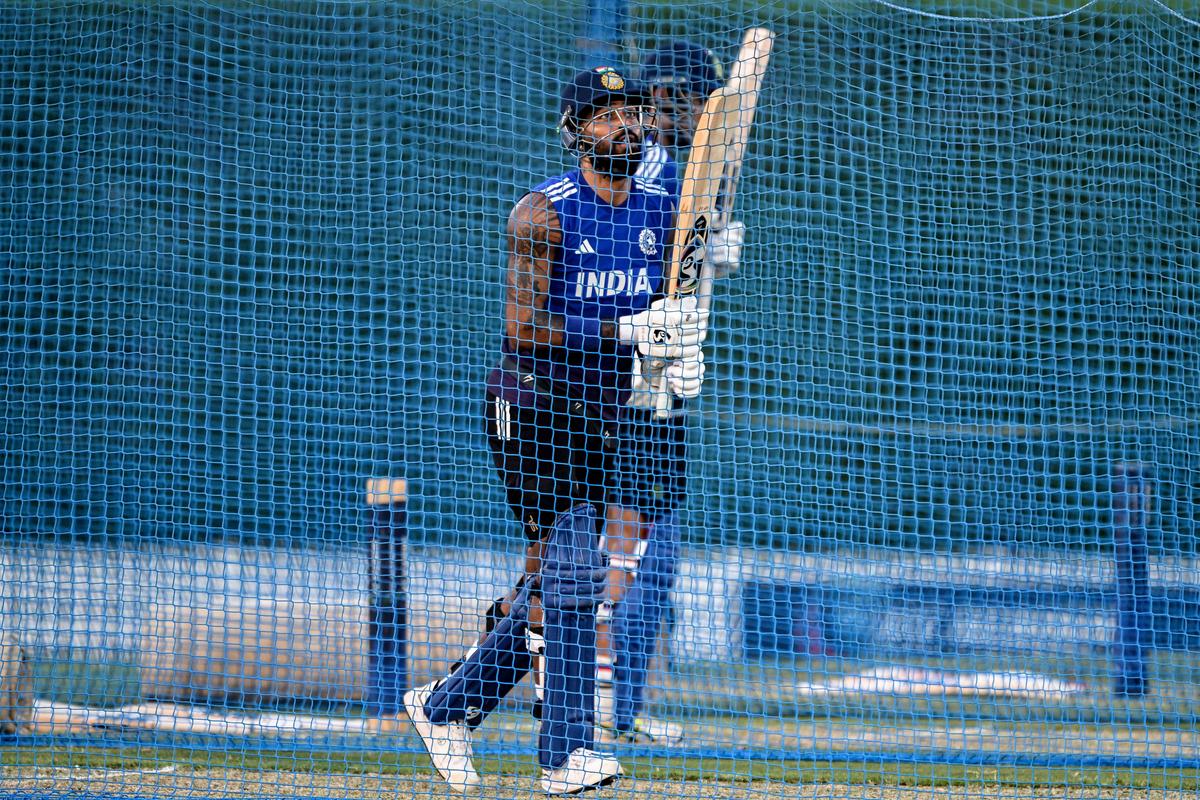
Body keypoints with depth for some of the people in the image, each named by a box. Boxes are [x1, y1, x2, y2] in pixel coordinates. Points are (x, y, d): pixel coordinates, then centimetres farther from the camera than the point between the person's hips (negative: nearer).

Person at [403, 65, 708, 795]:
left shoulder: (662, 212, 7)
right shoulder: (545, 213, -13)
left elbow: (678, 308, 16)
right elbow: (524, 326, -19)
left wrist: (684, 353, -7)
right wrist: (626, 331, -25)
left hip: (602, 415, 7)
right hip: (535, 411, -7)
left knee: (554, 577, 9)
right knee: (573, 571, -14)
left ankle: (447, 706, 23)